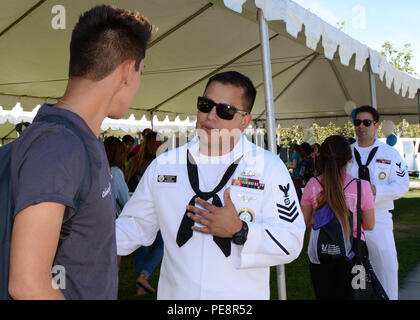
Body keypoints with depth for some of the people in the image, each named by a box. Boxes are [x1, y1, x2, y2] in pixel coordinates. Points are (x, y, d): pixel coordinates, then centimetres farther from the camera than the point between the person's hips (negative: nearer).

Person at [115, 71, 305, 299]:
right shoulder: (163, 165, 1)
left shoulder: (269, 167, -7)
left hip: (242, 294, -1)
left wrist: (239, 231, -22)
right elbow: (135, 226, 6)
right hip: (175, 292, 2)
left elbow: (291, 241, -11)